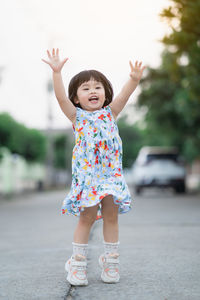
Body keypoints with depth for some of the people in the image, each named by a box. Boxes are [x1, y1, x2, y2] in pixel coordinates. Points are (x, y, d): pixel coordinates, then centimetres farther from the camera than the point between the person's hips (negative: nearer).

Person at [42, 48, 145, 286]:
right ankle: (77, 264, 12)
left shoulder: (110, 113, 10)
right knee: (86, 218, 0)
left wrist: (134, 79, -24)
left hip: (111, 174, 2)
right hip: (86, 174, -2)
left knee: (111, 216, 6)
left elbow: (124, 95, -5)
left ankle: (110, 261, 18)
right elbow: (61, 97, -9)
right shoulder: (77, 116, 5)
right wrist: (56, 72, -22)